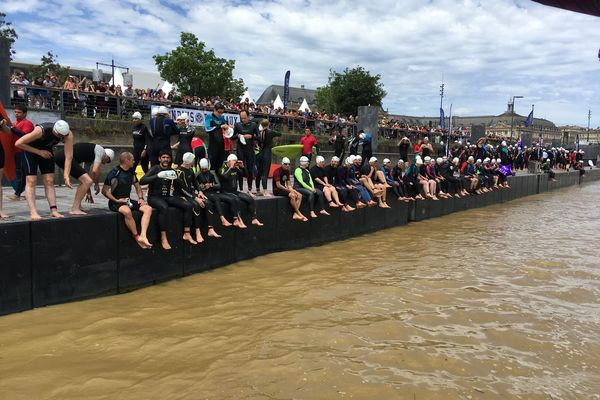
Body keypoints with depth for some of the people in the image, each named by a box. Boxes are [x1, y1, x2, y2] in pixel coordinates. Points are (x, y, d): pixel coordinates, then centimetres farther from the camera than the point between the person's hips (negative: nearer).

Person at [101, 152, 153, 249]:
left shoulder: (131, 172, 11)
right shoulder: (114, 172, -9)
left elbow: (137, 186, 24)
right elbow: (104, 191, -9)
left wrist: (140, 198, 6)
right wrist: (117, 200, -17)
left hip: (128, 200, 7)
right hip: (115, 202, -7)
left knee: (148, 209, -17)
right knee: (127, 211, -39)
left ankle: (143, 236, -31)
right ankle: (137, 237, -22)